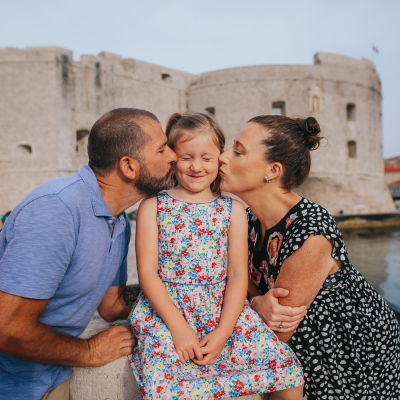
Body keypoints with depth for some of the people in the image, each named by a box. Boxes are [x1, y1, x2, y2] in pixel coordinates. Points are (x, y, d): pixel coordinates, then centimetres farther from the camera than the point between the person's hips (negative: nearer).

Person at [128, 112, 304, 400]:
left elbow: (238, 274, 0)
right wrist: (178, 326, -13)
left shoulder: (233, 209, 4)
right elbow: (147, 272, -5)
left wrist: (222, 332, -10)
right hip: (166, 311, -1)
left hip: (223, 310, 2)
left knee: (288, 369, -5)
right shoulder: (153, 206, 1)